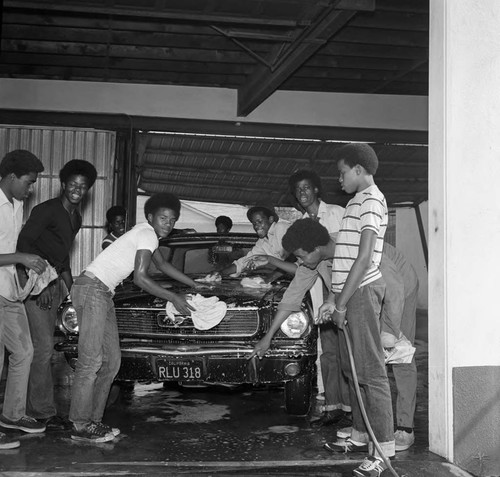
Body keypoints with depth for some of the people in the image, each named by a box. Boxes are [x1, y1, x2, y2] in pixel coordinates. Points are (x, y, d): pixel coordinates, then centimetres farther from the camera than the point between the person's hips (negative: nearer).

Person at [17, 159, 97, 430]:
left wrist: (66, 277, 12)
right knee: (43, 347, -8)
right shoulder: (47, 210, -12)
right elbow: (24, 243, -18)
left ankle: (36, 406, 21)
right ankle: (43, 412, 0)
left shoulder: (76, 218, 14)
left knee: (43, 347, 12)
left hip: (56, 283, 8)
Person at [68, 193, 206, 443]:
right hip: (92, 289, -10)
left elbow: (162, 264, 33)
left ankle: (93, 420, 11)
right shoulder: (147, 234, -10)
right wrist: (174, 299, -8)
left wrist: (195, 284, 37)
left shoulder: (148, 234, 19)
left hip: (103, 293, 10)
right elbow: (140, 278, -15)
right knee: (91, 361, -11)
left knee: (111, 360, 8)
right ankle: (81, 426, -8)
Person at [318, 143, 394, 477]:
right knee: (351, 368, 15)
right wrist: (333, 299, 15)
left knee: (371, 371, -8)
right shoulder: (358, 202, 19)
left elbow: (364, 258, -19)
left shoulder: (371, 200, -11)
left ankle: (383, 450, -4)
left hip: (362, 290, -10)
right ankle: (361, 434, 26)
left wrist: (341, 303, -19)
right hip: (350, 292, 10)